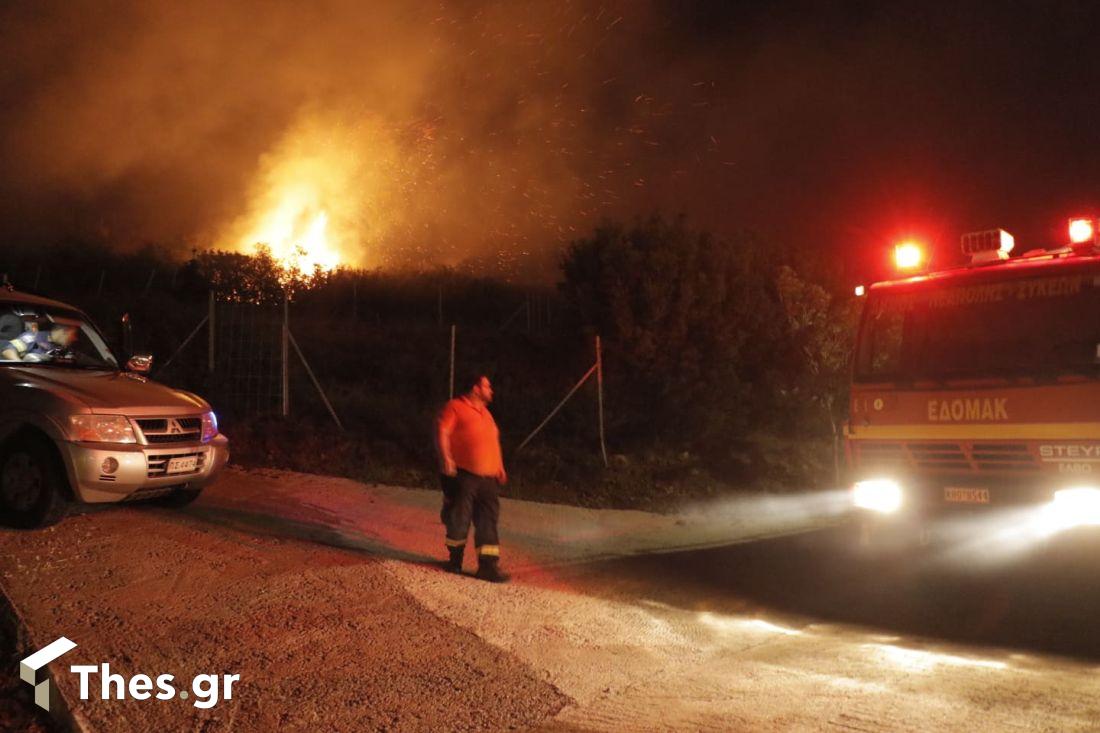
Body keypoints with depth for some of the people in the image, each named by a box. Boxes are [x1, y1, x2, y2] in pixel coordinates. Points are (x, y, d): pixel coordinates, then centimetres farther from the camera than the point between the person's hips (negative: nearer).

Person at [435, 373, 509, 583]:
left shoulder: (485, 413, 21)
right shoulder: (455, 407, -2)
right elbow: (442, 431, -11)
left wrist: (500, 467, 22)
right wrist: (446, 458, -22)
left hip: (488, 478, 7)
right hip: (463, 475, -7)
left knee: (488, 522, 1)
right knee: (459, 518, 3)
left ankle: (488, 566, 1)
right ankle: (455, 559, 22)